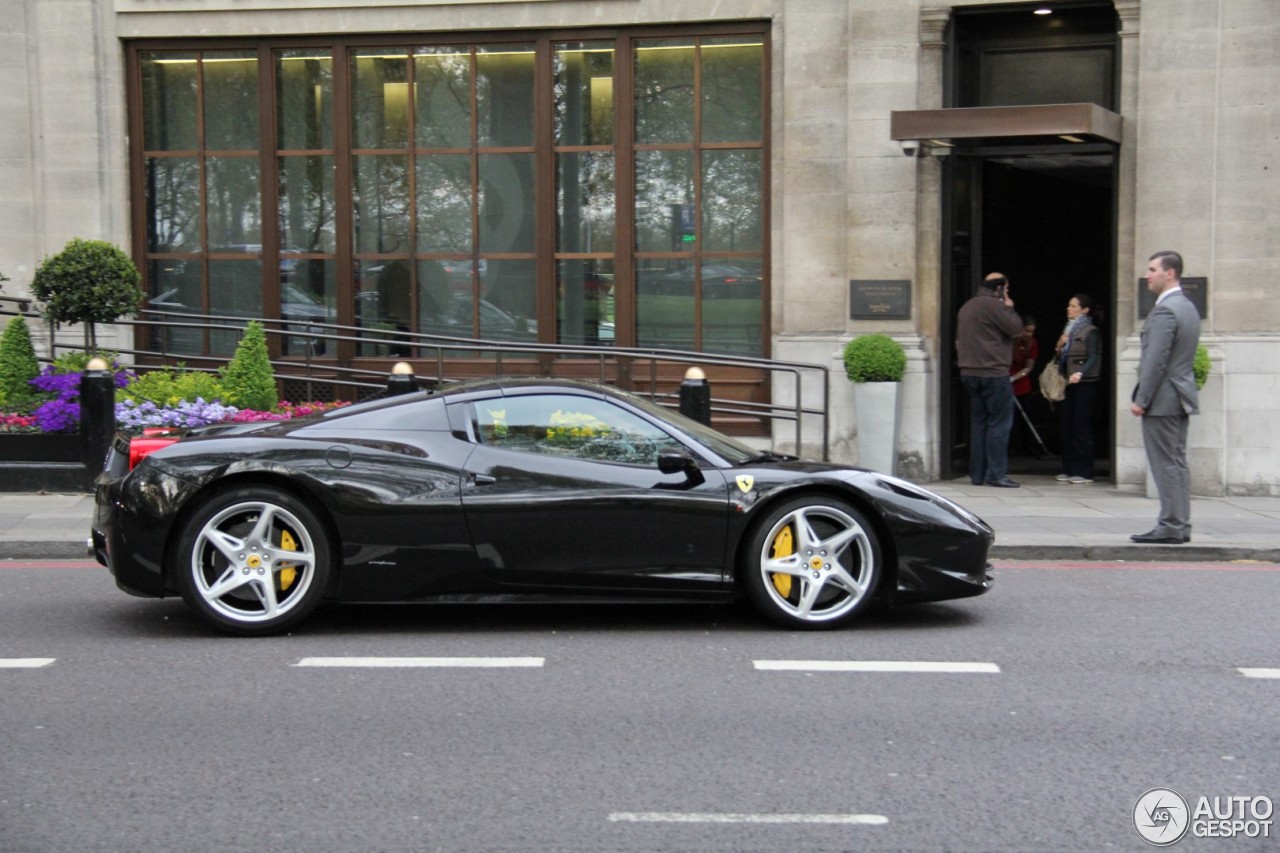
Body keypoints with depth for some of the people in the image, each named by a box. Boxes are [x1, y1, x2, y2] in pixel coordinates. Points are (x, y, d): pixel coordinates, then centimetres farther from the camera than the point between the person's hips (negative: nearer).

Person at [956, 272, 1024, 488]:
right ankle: (996, 474, -7)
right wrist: (1010, 308, 2)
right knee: (999, 422, -5)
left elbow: (959, 340, 23)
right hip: (993, 373, -9)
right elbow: (1016, 328, -13)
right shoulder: (993, 304, -12)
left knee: (979, 422, 11)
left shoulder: (967, 306, 18)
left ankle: (977, 474, 12)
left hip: (969, 373, 9)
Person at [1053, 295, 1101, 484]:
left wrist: (1080, 374, -32)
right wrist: (1059, 347, 1)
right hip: (1069, 384, 8)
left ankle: (1084, 472, -4)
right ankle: (1068, 469, 11)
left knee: (1082, 427, -7)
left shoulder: (1091, 332, -6)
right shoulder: (1069, 330, 18)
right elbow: (1061, 359, 22)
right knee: (1067, 426, 6)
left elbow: (1093, 358, -16)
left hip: (1085, 384, -8)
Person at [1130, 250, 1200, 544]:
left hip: (1162, 398, -10)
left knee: (1166, 464, -6)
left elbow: (1156, 360, -21)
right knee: (1177, 462, 12)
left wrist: (1141, 399, -17)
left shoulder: (1165, 310, -17)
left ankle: (1170, 527, -3)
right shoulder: (1188, 307, 15)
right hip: (1182, 397, 10)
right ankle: (1180, 525, 15)